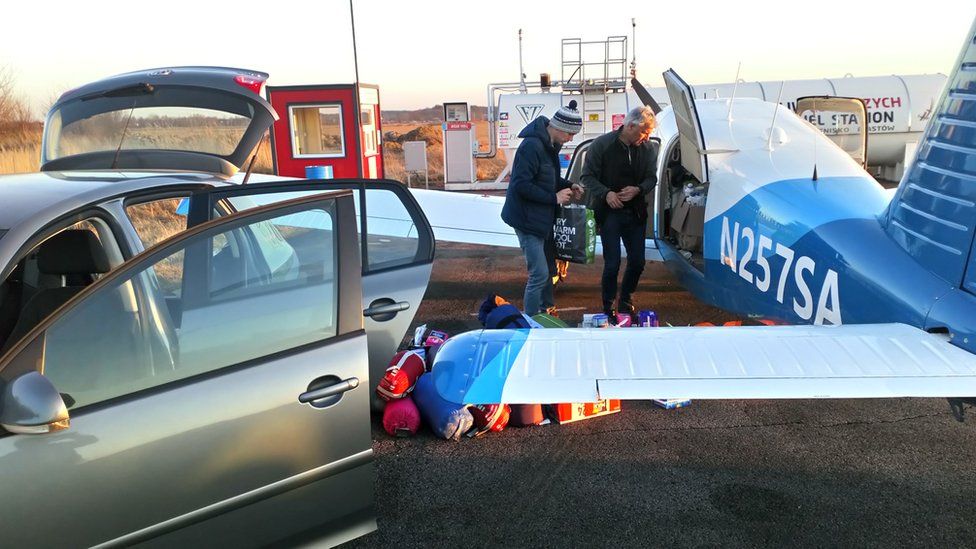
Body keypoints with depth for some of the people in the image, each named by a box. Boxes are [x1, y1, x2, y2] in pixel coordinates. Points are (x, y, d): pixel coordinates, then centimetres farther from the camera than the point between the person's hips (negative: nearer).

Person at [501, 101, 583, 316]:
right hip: (527, 219, -10)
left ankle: (547, 311, 34)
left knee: (547, 268, 19)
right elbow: (521, 185, -26)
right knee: (539, 274, -9)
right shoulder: (532, 146, -22)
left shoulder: (550, 144, 9)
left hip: (542, 217, 10)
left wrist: (568, 187, 4)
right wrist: (554, 197, -20)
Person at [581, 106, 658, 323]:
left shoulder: (648, 149, 1)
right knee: (612, 264, -5)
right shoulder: (602, 144, -9)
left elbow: (651, 177, 9)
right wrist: (606, 193, -20)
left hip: (636, 213, 4)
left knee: (637, 262, 9)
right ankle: (608, 308, 11)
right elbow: (588, 176, -5)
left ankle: (625, 301, 32)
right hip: (610, 213, -4)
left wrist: (638, 189, -13)